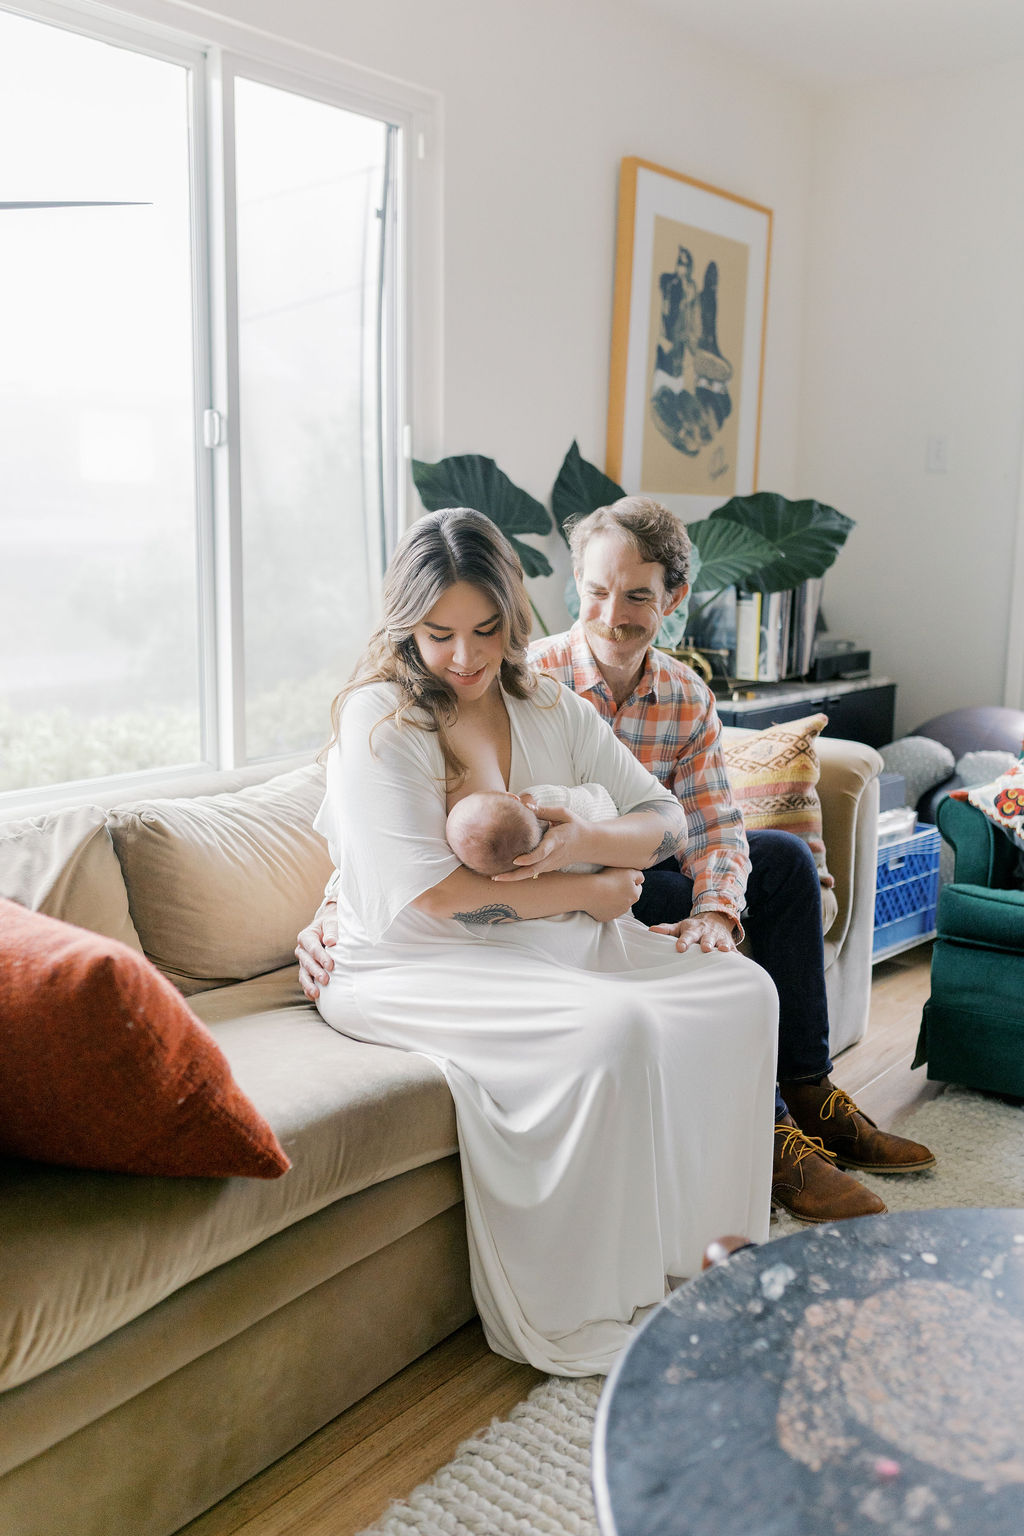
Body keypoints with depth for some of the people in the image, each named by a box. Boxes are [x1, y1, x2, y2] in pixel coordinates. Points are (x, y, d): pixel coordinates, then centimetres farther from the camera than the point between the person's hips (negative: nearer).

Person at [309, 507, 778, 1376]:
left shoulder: (550, 708, 8)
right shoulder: (379, 719, -12)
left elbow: (665, 820, 6)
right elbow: (426, 896, -20)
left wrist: (583, 839, -17)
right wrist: (589, 892, -13)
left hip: (558, 943, 7)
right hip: (416, 968, -7)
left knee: (742, 991, -8)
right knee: (615, 1028, -31)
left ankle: (707, 1241, 3)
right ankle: (598, 1311, -13)